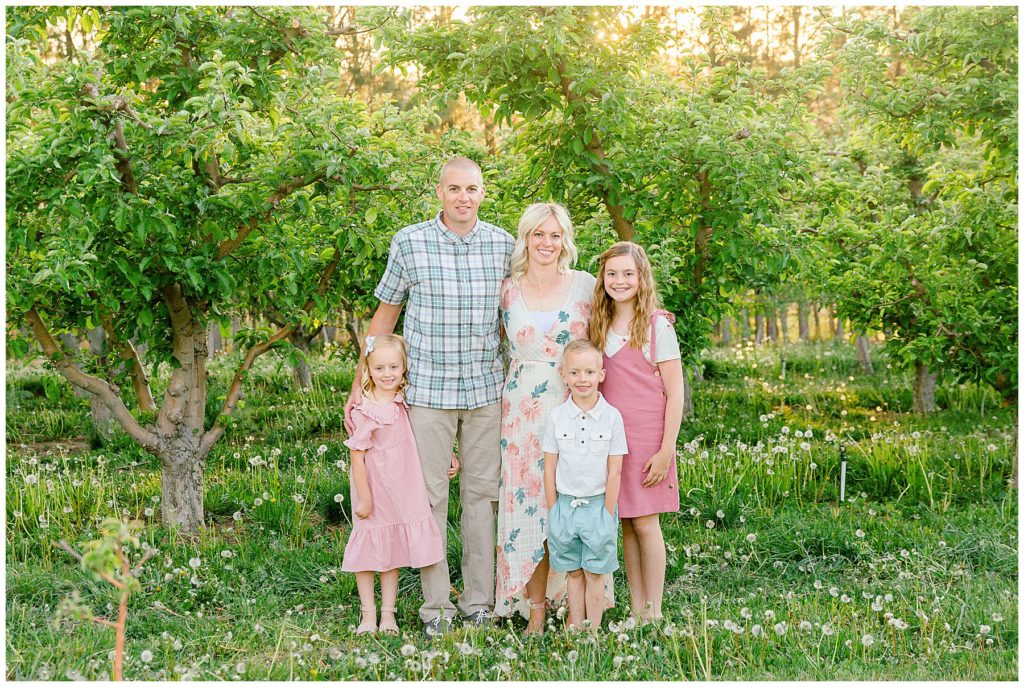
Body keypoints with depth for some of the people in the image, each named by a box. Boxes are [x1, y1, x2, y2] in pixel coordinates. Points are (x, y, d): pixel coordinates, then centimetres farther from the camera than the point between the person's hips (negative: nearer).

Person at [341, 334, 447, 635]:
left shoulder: (404, 402, 1)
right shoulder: (365, 411, -17)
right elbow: (357, 456, -15)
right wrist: (364, 498, -15)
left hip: (401, 492, 6)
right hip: (374, 490, -6)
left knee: (393, 552, 12)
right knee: (368, 553, 6)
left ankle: (388, 612, 21)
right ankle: (368, 613, 18)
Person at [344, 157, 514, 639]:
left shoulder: (503, 244, 3)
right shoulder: (409, 243, -4)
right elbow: (384, 316, 4)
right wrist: (359, 386, 2)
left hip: (486, 388, 2)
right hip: (427, 388, -2)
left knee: (482, 491, 8)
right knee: (431, 494, 2)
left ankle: (479, 600, 18)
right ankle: (436, 606, 10)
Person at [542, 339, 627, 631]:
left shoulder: (612, 416, -5)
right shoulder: (557, 417, -1)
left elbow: (614, 472, -4)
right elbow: (550, 468, 3)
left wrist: (607, 515, -5)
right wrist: (553, 513, 1)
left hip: (598, 505, -2)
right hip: (565, 505, 2)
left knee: (594, 574, 4)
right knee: (573, 573, 9)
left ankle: (593, 632, 12)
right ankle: (574, 631, 17)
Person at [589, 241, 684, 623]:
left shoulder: (657, 325, -6)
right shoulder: (599, 326, 9)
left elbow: (675, 393, -7)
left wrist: (666, 450, -12)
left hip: (647, 439, -5)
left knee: (645, 523, -3)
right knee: (625, 525, 8)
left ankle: (653, 613, 9)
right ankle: (635, 610, 17)